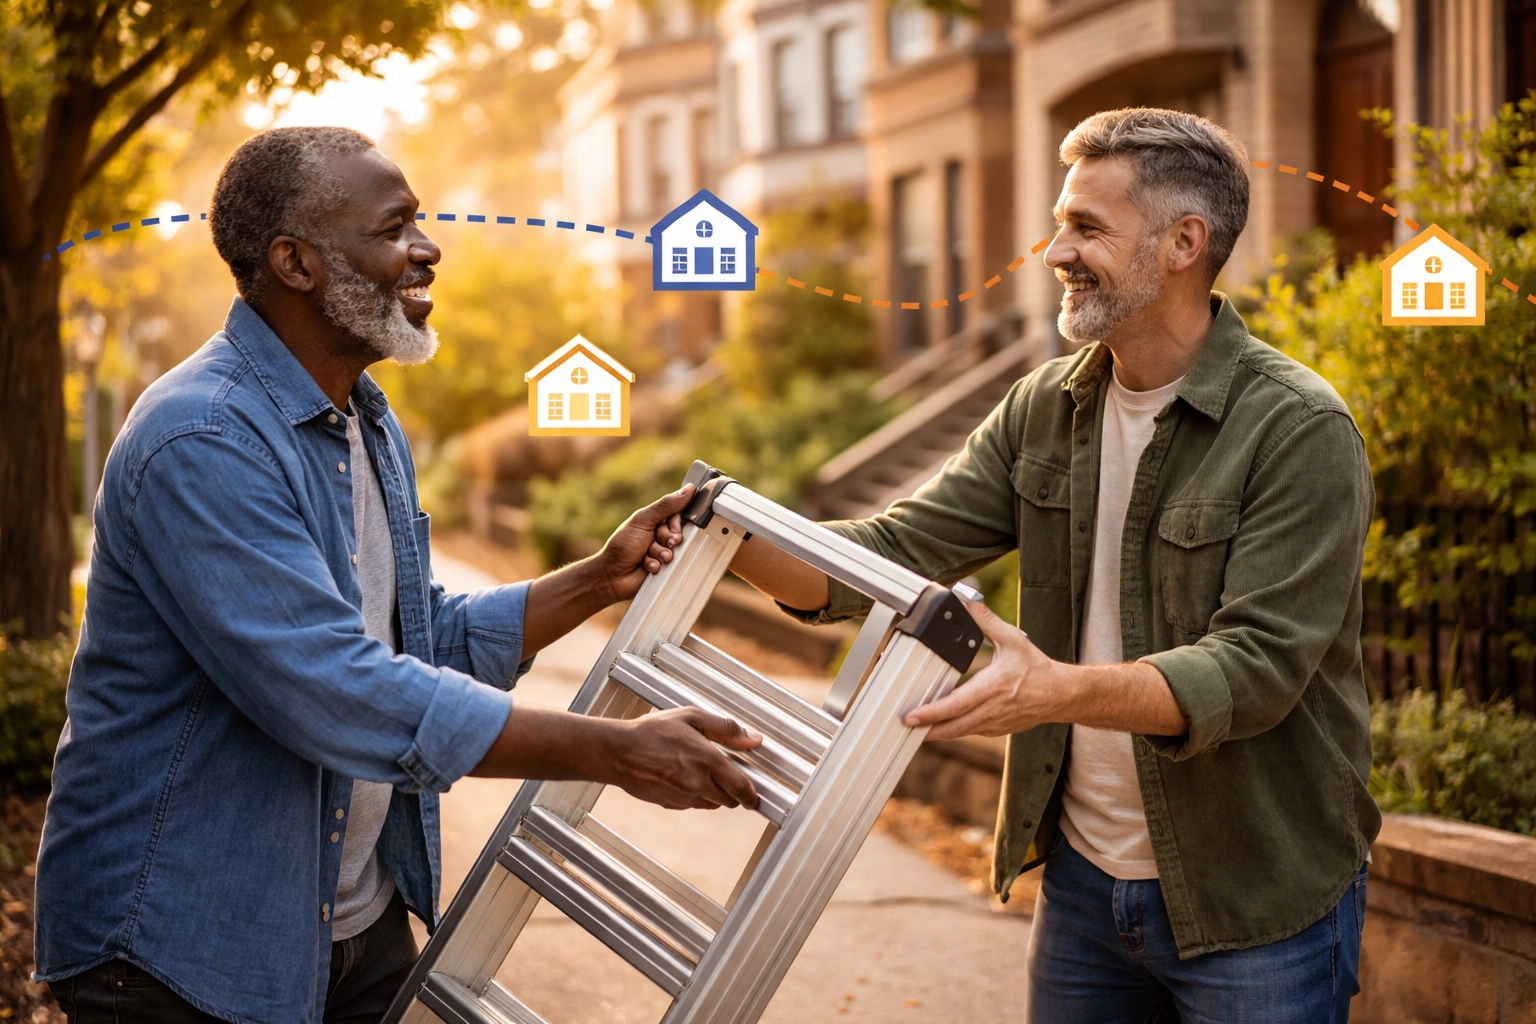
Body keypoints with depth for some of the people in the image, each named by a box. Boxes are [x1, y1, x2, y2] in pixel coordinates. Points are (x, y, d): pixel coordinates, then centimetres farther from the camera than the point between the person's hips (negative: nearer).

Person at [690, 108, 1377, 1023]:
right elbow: (898, 553, -2)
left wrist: (1062, 690, -38)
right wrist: (737, 538, -18)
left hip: (1258, 905, -5)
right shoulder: (1045, 409, 3)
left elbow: (1255, 667, -24)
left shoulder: (1300, 430, -16)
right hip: (1084, 877, 6)